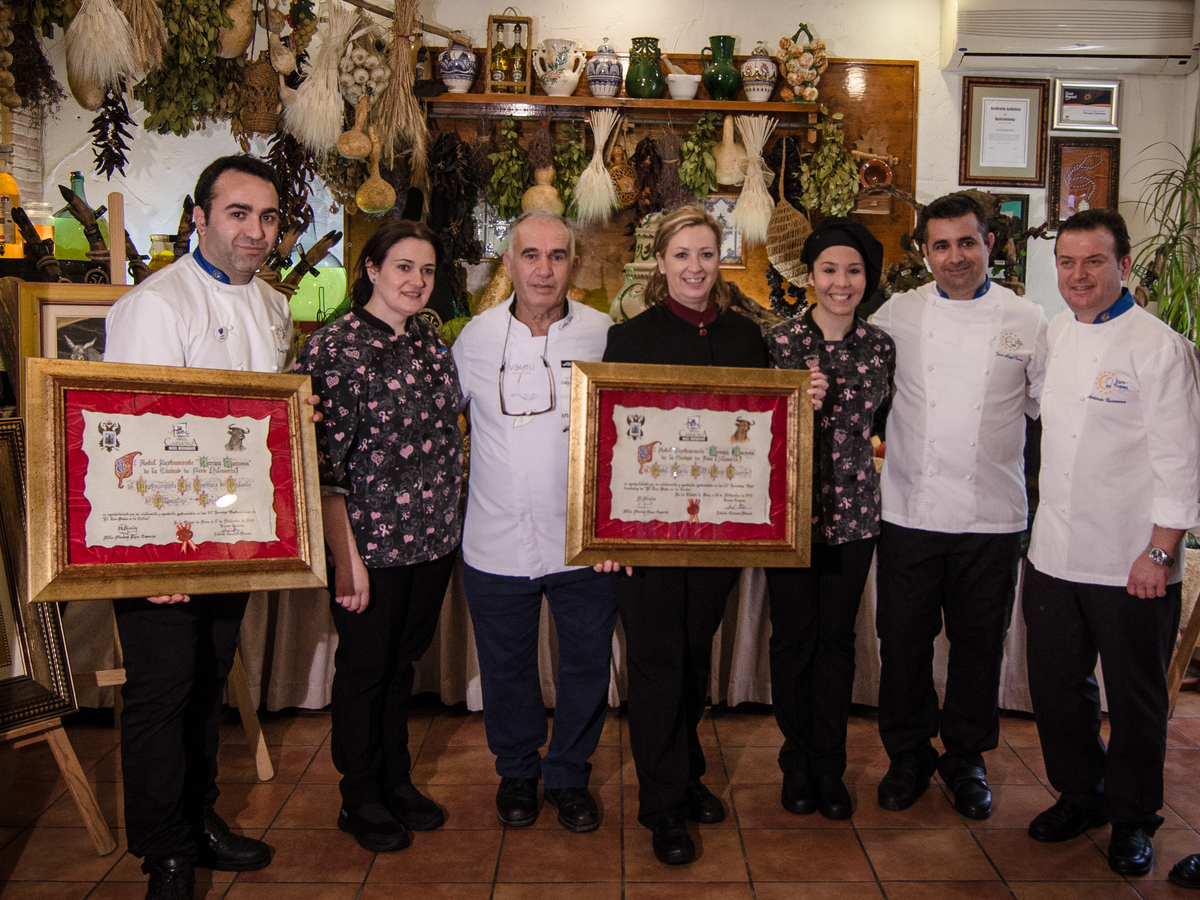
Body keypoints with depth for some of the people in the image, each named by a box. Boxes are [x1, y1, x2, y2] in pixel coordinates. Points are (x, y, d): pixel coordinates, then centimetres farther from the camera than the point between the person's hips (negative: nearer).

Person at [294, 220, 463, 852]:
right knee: (364, 668, 10)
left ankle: (397, 779, 38)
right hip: (371, 544, -6)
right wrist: (346, 558, -19)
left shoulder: (429, 337, 6)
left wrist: (447, 514, 14)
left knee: (404, 659, 20)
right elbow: (323, 467, -17)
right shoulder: (333, 349, -15)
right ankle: (361, 799, 30)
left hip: (434, 537, 6)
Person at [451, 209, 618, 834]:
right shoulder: (475, 337, -1)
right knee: (506, 665, 16)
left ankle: (569, 774, 36)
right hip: (496, 542, 1)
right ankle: (516, 770, 40)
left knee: (586, 663, 13)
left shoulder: (604, 335, -4)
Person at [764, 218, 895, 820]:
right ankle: (797, 761, 28)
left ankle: (830, 765, 27)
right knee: (793, 636, 8)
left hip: (853, 511, 2)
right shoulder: (780, 341, -7)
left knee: (837, 638, 10)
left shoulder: (881, 346, 3)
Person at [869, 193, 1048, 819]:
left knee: (979, 642, 11)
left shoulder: (1027, 322, 2)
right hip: (909, 509, 0)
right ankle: (908, 755, 28)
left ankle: (965, 757, 31)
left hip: (992, 515, 0)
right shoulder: (897, 314, 3)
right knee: (903, 638, 8)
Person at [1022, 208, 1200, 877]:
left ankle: (1133, 820, 30)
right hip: (1053, 553, 6)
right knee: (1058, 688, 16)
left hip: (1132, 566, -5)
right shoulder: (1053, 334, 7)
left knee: (1136, 701, 10)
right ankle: (1080, 795, 37)